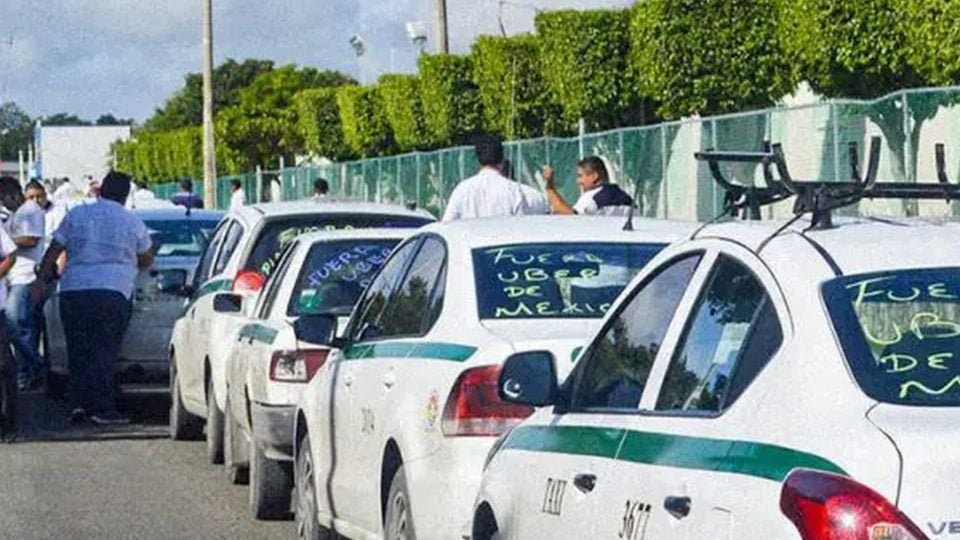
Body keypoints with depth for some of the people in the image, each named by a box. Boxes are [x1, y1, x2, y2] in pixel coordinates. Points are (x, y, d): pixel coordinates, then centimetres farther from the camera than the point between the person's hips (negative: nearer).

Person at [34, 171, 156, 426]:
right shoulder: (132, 221, 6)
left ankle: (78, 402, 2)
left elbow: (54, 250, 8)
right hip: (111, 291, -2)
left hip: (72, 290, 2)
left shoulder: (76, 214, 9)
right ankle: (102, 408, -6)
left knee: (77, 350, 10)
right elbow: (146, 260, 17)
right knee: (103, 351, -2)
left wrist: (42, 279, 14)